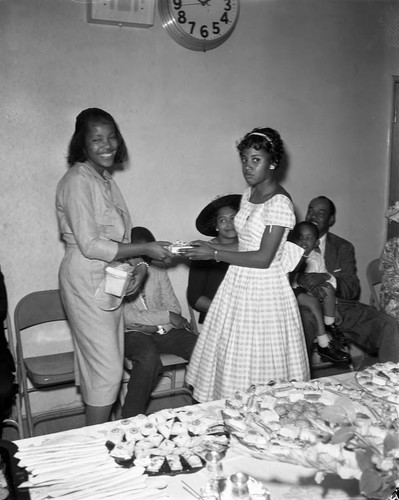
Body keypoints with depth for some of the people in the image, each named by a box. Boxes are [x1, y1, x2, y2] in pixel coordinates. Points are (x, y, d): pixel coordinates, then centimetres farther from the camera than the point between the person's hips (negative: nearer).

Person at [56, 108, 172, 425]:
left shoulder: (105, 179, 14)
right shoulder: (77, 181, -14)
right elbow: (90, 246, -20)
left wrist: (138, 264, 0)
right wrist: (145, 250, -17)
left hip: (110, 280, 9)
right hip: (86, 282, -9)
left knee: (100, 365, 14)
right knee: (107, 368, -4)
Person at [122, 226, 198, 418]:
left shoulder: (157, 269, 11)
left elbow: (174, 307, 9)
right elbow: (124, 316, -17)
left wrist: (153, 325, -11)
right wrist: (166, 316, -17)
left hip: (163, 330, 5)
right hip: (132, 333, -5)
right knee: (150, 358, -37)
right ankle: (131, 420, -20)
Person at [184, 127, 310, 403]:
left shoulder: (279, 202, -17)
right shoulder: (249, 194, 9)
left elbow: (263, 258, -21)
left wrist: (215, 254, -20)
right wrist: (209, 245, 3)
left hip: (264, 290, -8)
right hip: (239, 286, 8)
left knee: (259, 365, 4)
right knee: (232, 359, 14)